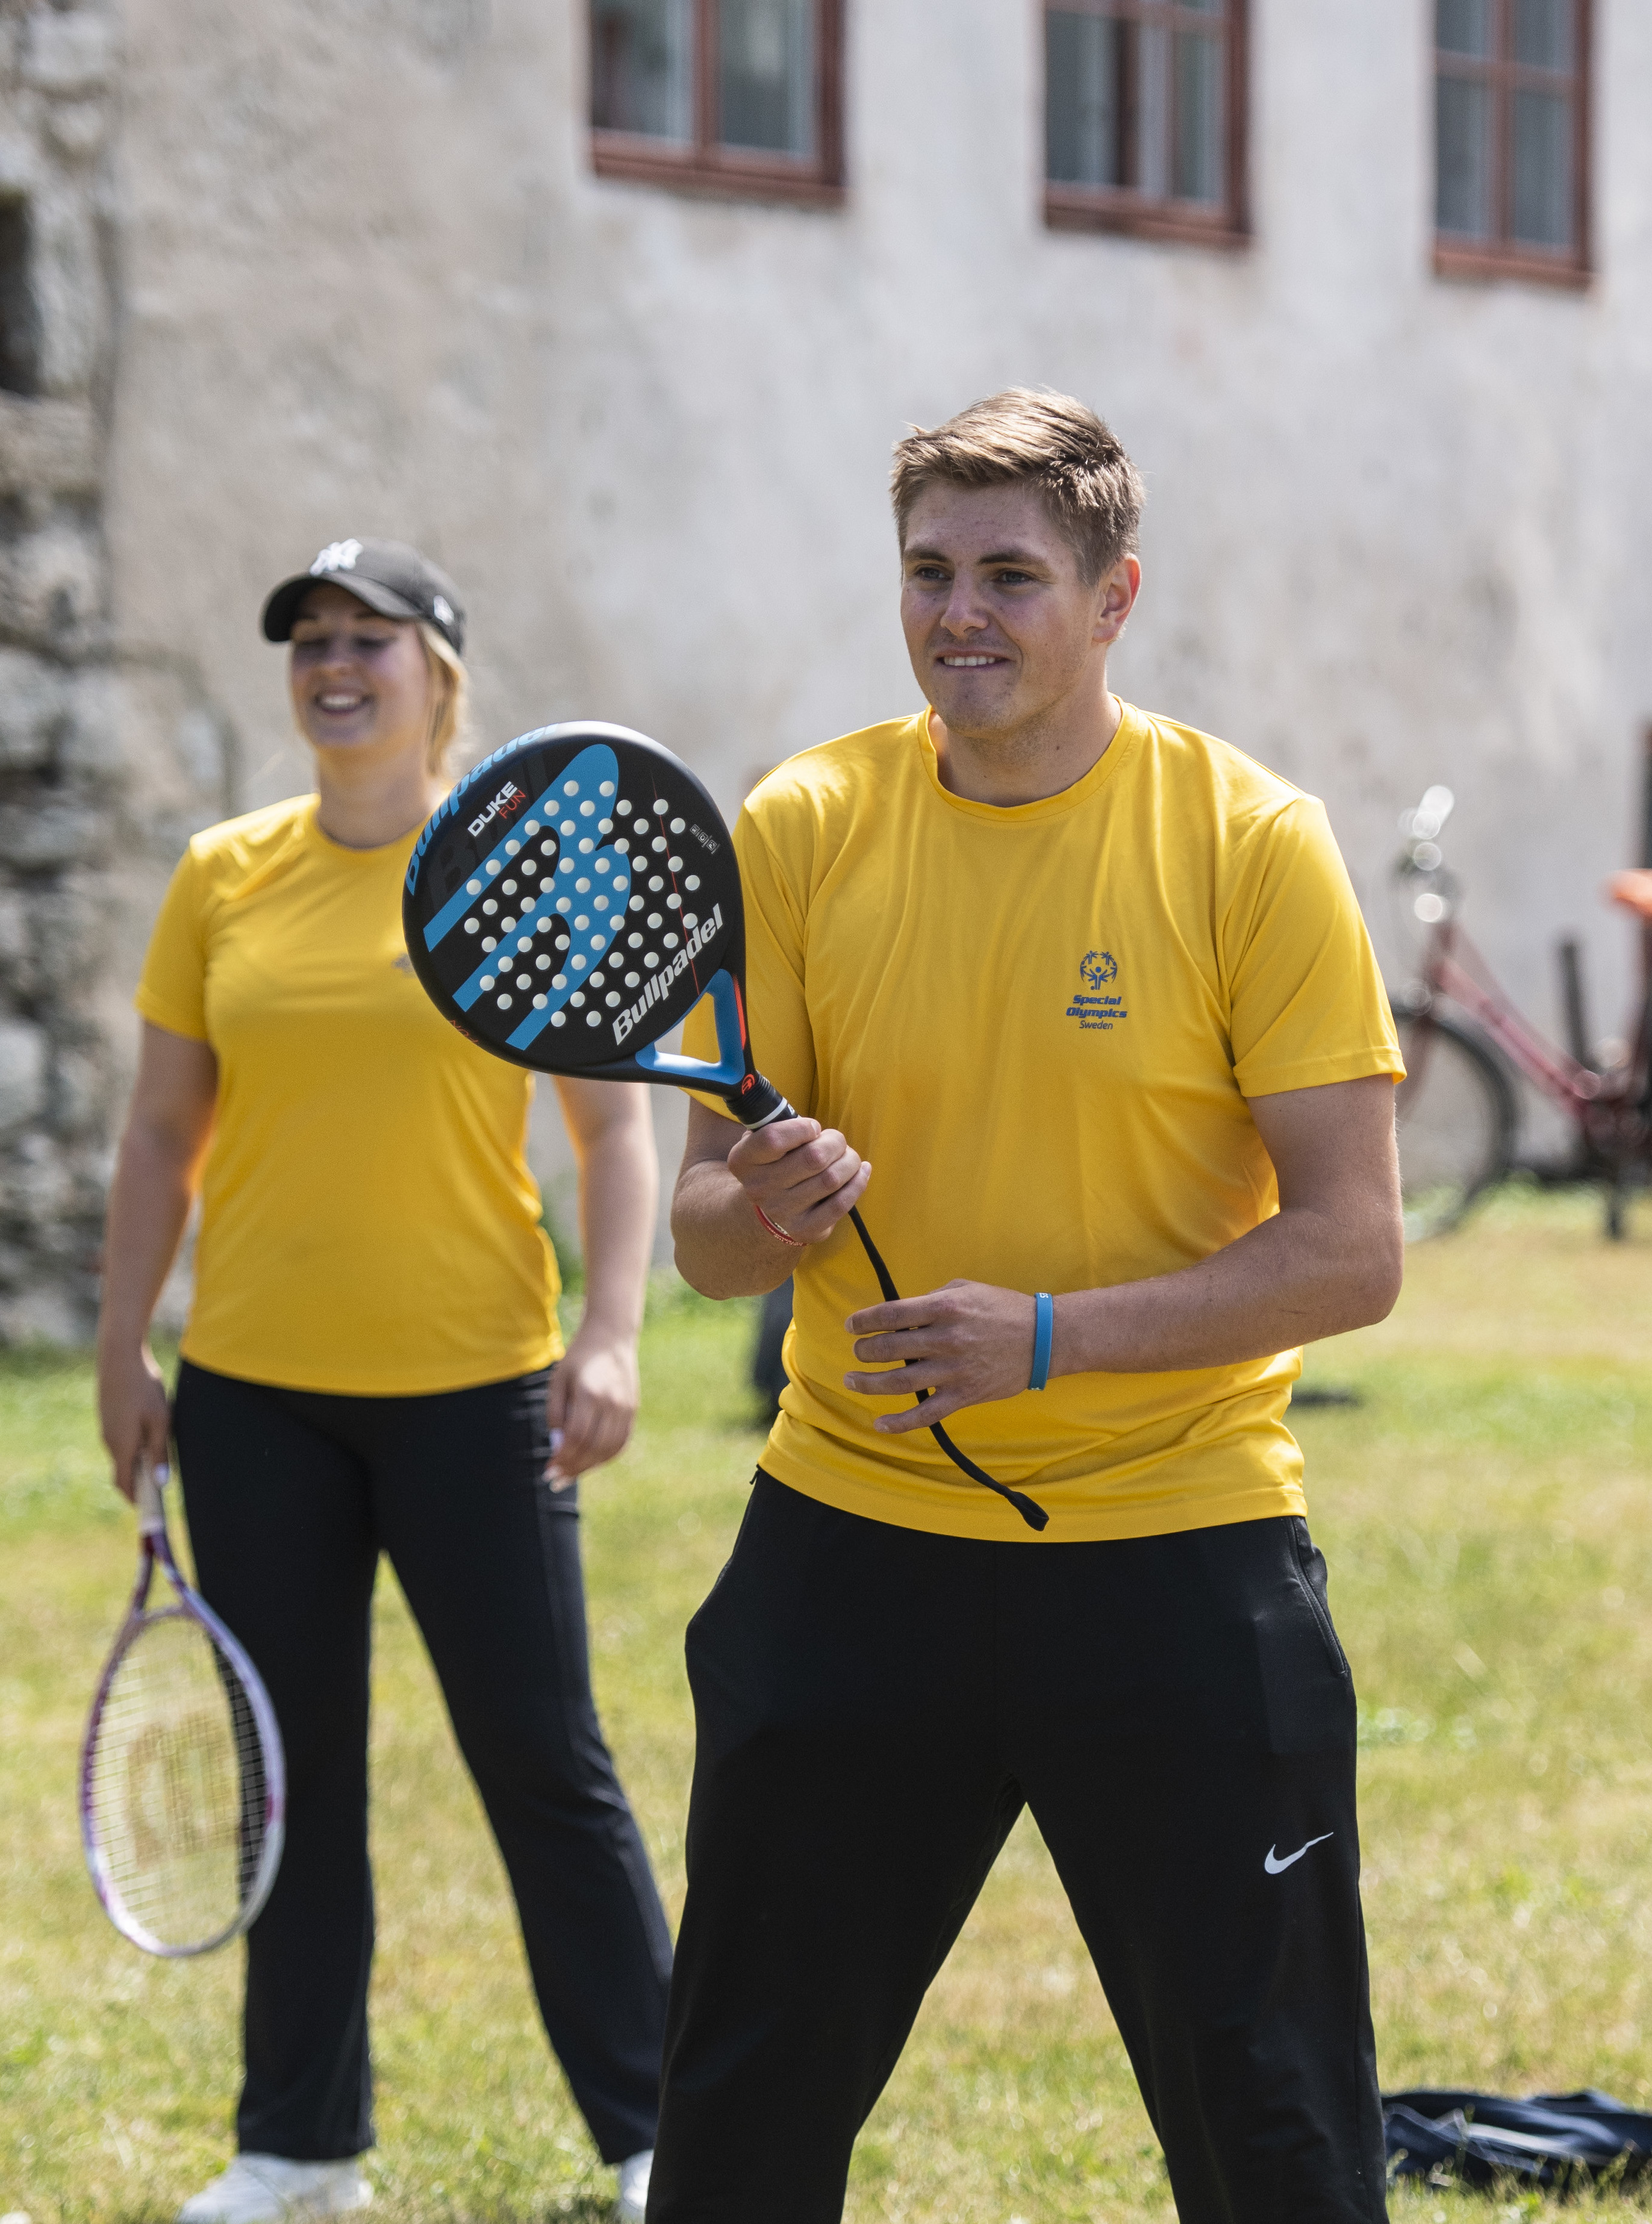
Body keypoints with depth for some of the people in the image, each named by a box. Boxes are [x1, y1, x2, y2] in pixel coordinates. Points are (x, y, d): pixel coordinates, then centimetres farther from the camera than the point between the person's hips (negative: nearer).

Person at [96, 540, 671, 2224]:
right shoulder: (224, 877, 6)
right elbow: (161, 1134, 11)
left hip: (473, 1388, -3)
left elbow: (614, 1123, -1)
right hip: (257, 1392, 3)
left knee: (545, 1768, 0)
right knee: (298, 1774, 10)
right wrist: (123, 1345, 7)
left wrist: (611, 1333, -11)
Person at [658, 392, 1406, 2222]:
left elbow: (1350, 1251, -10)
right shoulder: (801, 832, 1)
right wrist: (768, 1209, -20)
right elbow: (705, 1235, 4)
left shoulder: (1251, 842, -7)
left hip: (1175, 1557, -2)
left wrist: (1052, 1335, -22)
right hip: (851, 1537, 3)